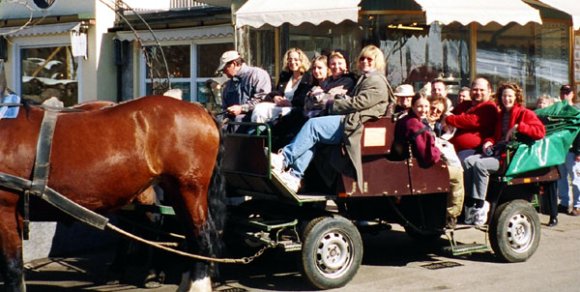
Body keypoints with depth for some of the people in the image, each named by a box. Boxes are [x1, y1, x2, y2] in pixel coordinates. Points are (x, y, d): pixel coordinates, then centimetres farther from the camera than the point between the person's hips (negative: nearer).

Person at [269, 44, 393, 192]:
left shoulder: (377, 82, -3)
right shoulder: (365, 79, 31)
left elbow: (358, 103, -14)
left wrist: (332, 104, -7)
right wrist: (338, 100, 8)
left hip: (354, 125, -10)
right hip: (350, 121, 10)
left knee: (313, 124, -22)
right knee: (313, 136, -11)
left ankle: (283, 159, -22)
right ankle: (294, 176, -20)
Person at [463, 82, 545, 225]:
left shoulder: (525, 113, 2)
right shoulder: (501, 115, 25)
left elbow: (540, 131, -11)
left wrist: (518, 127, -17)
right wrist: (489, 141, 11)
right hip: (496, 151, 7)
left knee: (480, 164, -30)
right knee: (468, 161, -17)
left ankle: (479, 205, -26)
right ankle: (469, 203, -21)